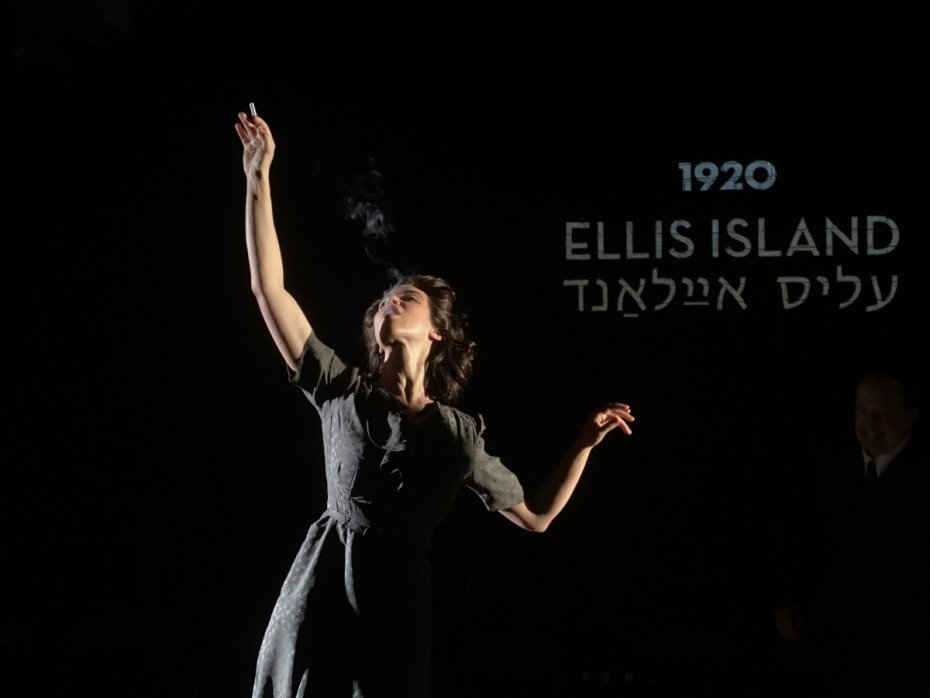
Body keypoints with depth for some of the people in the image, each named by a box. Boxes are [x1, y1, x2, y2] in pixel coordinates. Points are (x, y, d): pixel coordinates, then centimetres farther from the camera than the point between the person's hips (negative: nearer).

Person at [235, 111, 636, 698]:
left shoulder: (460, 434, 10)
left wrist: (587, 441, 7)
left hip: (395, 608, 1)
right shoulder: (343, 391, 7)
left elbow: (537, 515, 17)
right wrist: (259, 179, 1)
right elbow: (269, 288, 2)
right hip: (321, 591, -1)